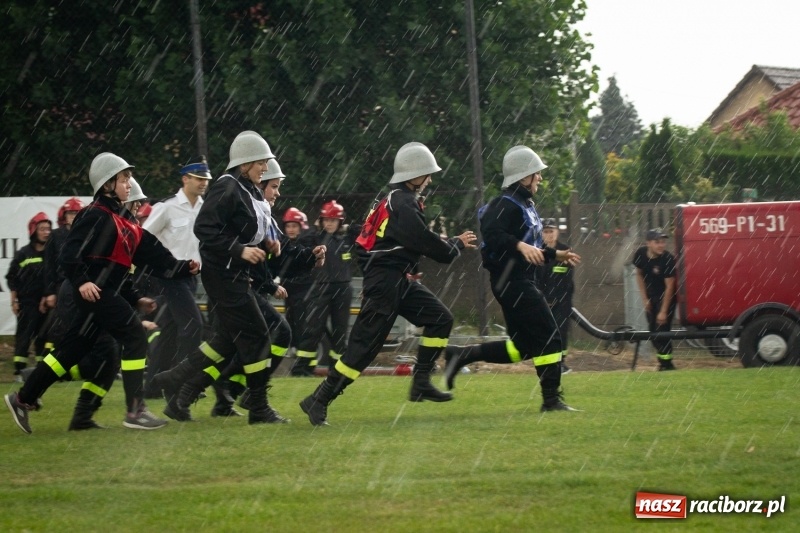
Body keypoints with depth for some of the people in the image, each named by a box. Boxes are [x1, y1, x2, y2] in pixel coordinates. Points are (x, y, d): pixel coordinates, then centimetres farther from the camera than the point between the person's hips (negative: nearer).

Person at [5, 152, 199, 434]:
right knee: (135, 336, -13)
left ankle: (23, 399, 20)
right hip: (94, 291, -10)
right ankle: (135, 411, -12)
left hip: (109, 294, 10)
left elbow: (151, 253, 14)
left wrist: (183, 268, 7)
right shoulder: (97, 216, -12)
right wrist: (81, 281, -31)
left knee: (72, 350, 12)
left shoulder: (124, 219, 17)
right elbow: (69, 254, -18)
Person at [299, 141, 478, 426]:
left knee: (440, 318, 9)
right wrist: (457, 244, 1)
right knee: (364, 345, -10)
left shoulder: (401, 200, 13)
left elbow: (417, 240, 18)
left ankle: (421, 383, 12)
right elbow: (426, 244, -17)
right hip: (383, 282, -10)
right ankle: (319, 400, -7)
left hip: (400, 281, 10)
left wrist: (448, 243, 5)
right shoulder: (403, 205, -18)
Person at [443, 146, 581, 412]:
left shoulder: (526, 205, 20)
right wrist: (521, 246, -38)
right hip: (512, 281, -11)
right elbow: (492, 234, -29)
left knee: (524, 346, 12)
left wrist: (557, 254, 26)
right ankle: (551, 399, -7)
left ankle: (462, 355, 14)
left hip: (522, 282, 11)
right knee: (548, 337, -10)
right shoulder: (507, 204, -13)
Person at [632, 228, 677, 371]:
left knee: (662, 329, -14)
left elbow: (669, 286, -23)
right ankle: (663, 360, 16)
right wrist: (645, 298, 3)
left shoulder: (667, 259, -26)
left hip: (666, 297, -6)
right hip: (651, 296, 6)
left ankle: (666, 363, -9)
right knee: (653, 330, 5)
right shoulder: (641, 254, -11)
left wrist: (663, 311, -23)